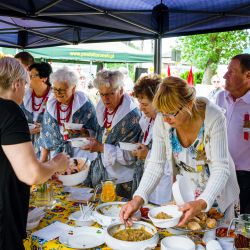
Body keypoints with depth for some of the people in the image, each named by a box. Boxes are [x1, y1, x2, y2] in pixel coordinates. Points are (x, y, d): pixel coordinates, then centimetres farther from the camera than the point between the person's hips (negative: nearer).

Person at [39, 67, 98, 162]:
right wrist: (42, 161, 8)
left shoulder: (85, 105, -9)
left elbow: (94, 133, -5)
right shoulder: (50, 105, 3)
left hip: (81, 158, -3)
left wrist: (81, 132, -24)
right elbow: (45, 135, 9)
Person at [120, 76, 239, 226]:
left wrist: (201, 203, -43)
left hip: (216, 194, -2)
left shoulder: (213, 117, -28)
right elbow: (156, 164, -15)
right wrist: (138, 199, -29)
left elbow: (221, 169, -27)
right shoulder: (162, 120, -20)